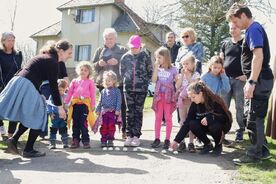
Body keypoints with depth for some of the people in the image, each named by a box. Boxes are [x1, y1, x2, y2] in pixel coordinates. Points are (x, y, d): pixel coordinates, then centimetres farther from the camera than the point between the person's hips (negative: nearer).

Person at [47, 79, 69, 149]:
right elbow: (49, 105, -2)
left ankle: (65, 143, 16)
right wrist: (50, 113, -9)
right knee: (53, 130, 3)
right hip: (55, 116, -2)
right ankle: (52, 143, 10)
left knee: (63, 129, 8)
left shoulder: (66, 96, 0)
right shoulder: (52, 96, -7)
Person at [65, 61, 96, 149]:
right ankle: (75, 140, 18)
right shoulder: (74, 81, 14)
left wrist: (93, 105, -2)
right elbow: (69, 93, 12)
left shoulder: (90, 82, 7)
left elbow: (93, 95, 4)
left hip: (85, 104, -3)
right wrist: (66, 102, 6)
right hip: (75, 104, 3)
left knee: (83, 123, -5)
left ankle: (85, 141, 4)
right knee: (75, 123, 9)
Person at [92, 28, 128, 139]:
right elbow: (93, 66, 16)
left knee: (122, 107, -1)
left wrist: (118, 62, -16)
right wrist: (99, 64, -6)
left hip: (119, 83, -2)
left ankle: (124, 131, 9)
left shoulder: (122, 50, 8)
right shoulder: (99, 51, 15)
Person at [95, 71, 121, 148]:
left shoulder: (116, 90, 1)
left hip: (113, 111, -3)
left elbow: (119, 101, -3)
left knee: (111, 126, 1)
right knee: (104, 126, 3)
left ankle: (110, 140, 10)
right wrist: (98, 110, 7)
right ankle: (103, 140, 9)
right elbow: (100, 101, 14)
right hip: (104, 111, 3)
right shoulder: (103, 91, 11)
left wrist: (117, 110, -11)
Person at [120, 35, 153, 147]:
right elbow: (122, 71, 14)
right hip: (128, 88, 2)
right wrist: (126, 81, 9)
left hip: (141, 89, -2)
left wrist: (145, 82, 1)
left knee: (138, 111, 3)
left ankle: (136, 136, 7)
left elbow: (150, 71, 5)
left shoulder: (145, 57, -1)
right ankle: (129, 136, 9)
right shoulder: (125, 57, 4)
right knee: (129, 111, 4)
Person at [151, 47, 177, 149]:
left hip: (168, 96, -3)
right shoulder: (157, 69, 5)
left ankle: (167, 140, 9)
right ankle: (157, 138, 13)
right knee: (158, 117, 7)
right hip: (159, 95, 3)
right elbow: (154, 80, -8)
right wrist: (156, 68, -10)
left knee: (168, 118, 3)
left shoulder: (173, 69, -2)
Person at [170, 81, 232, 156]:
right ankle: (208, 144, -1)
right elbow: (187, 123, -11)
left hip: (222, 125, -4)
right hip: (206, 126, 4)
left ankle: (218, 145, -5)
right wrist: (177, 140, -16)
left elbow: (225, 117, -23)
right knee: (192, 124, -23)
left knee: (214, 126, -37)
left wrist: (209, 118, -34)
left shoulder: (215, 101, -25)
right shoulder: (194, 105, -11)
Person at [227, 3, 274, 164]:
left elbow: (258, 56, -23)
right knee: (256, 117, 15)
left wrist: (251, 82, -25)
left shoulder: (254, 29, -13)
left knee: (253, 118, -3)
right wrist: (250, 81, 24)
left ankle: (254, 155, 5)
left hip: (259, 81, -10)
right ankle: (263, 150, 24)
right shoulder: (255, 29, 18)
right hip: (262, 80, 10)